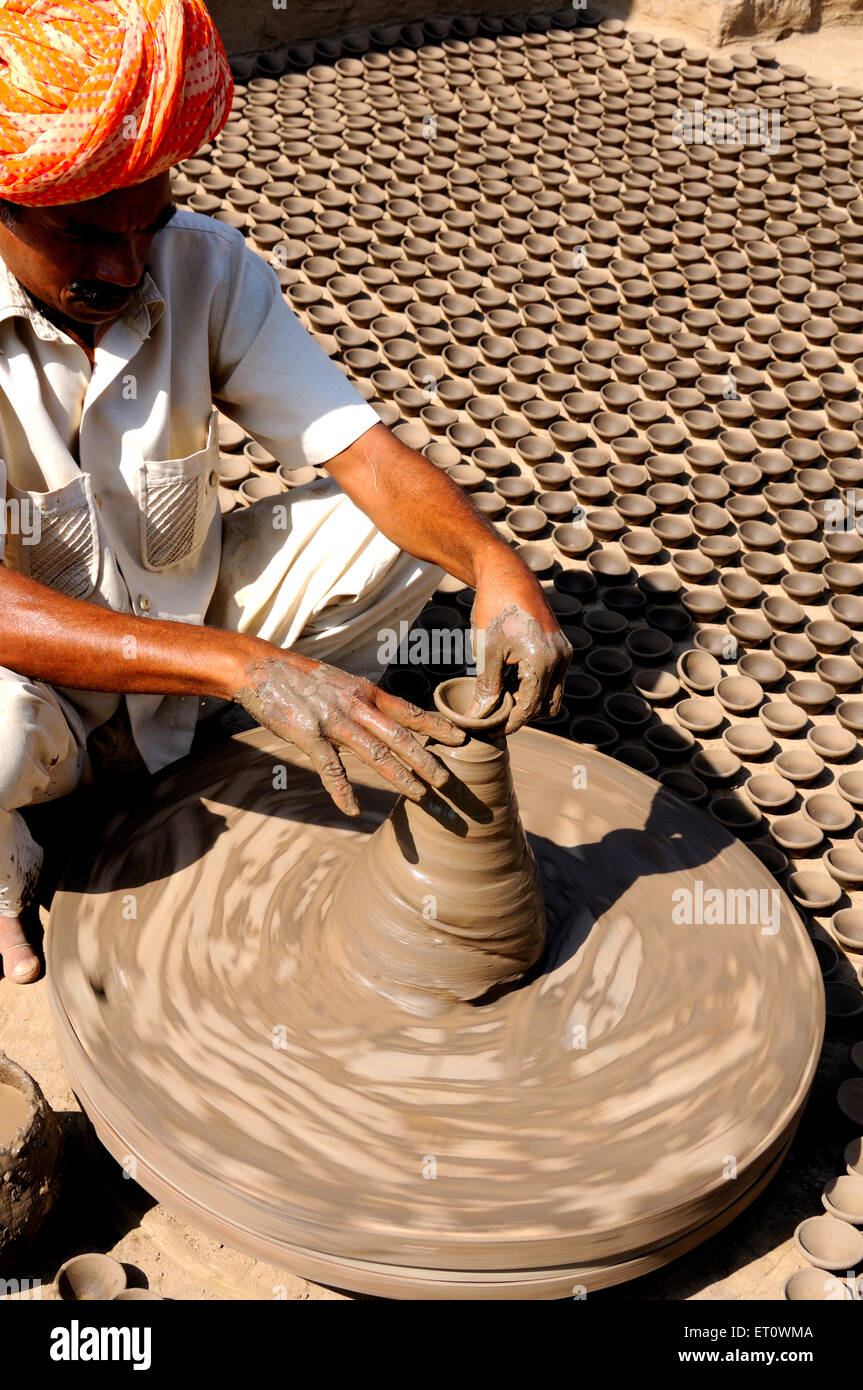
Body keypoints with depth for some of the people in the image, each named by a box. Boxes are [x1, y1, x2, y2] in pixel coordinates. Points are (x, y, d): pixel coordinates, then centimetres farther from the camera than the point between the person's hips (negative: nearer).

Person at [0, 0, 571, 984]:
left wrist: (494, 564, -40)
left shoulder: (206, 266, -13)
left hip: (192, 599, 4)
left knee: (413, 529, -17)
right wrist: (246, 667, -45)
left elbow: (362, 452, -19)